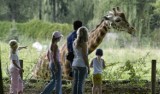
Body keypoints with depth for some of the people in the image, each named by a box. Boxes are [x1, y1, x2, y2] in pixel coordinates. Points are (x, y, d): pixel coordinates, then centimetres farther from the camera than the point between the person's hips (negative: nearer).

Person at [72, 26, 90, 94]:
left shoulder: (75, 42, 8)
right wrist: (88, 67, -9)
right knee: (80, 83, -5)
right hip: (82, 65, -8)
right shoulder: (84, 44, -15)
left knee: (75, 83, 9)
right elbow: (85, 56, -16)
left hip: (75, 65, 8)